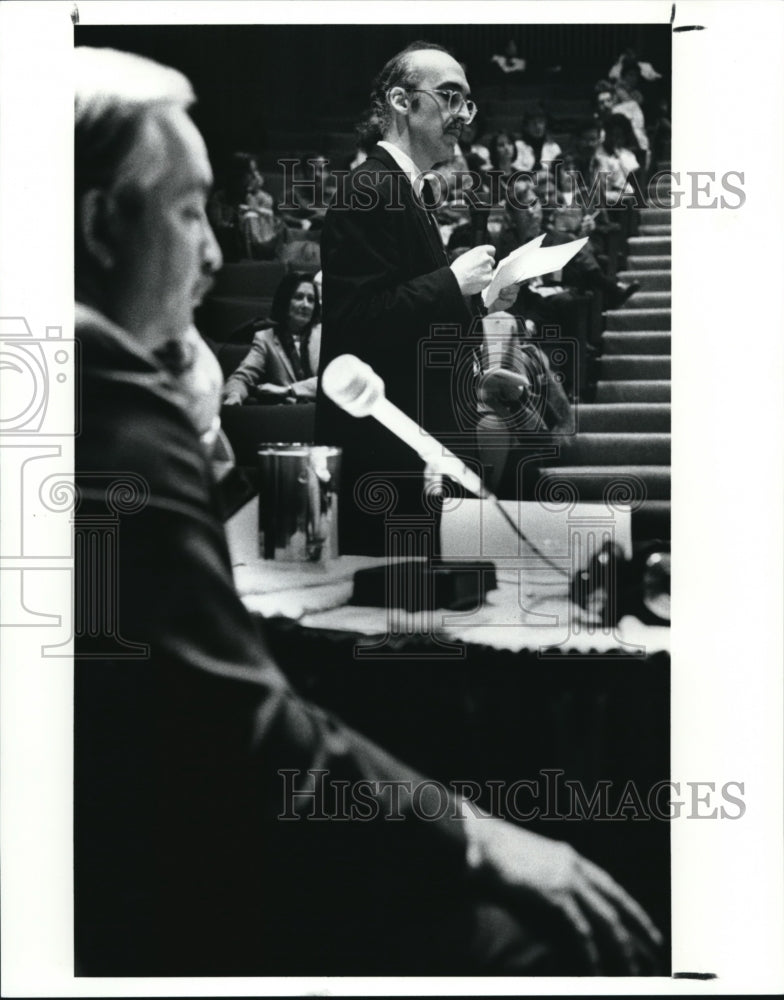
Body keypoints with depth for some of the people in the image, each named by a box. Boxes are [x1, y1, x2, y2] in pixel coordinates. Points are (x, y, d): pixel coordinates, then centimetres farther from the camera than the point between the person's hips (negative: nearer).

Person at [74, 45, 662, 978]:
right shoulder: (117, 409, -21)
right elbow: (245, 733, -23)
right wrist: (476, 840, -14)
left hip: (138, 851, 10)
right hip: (157, 902, -10)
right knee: (555, 931, -11)